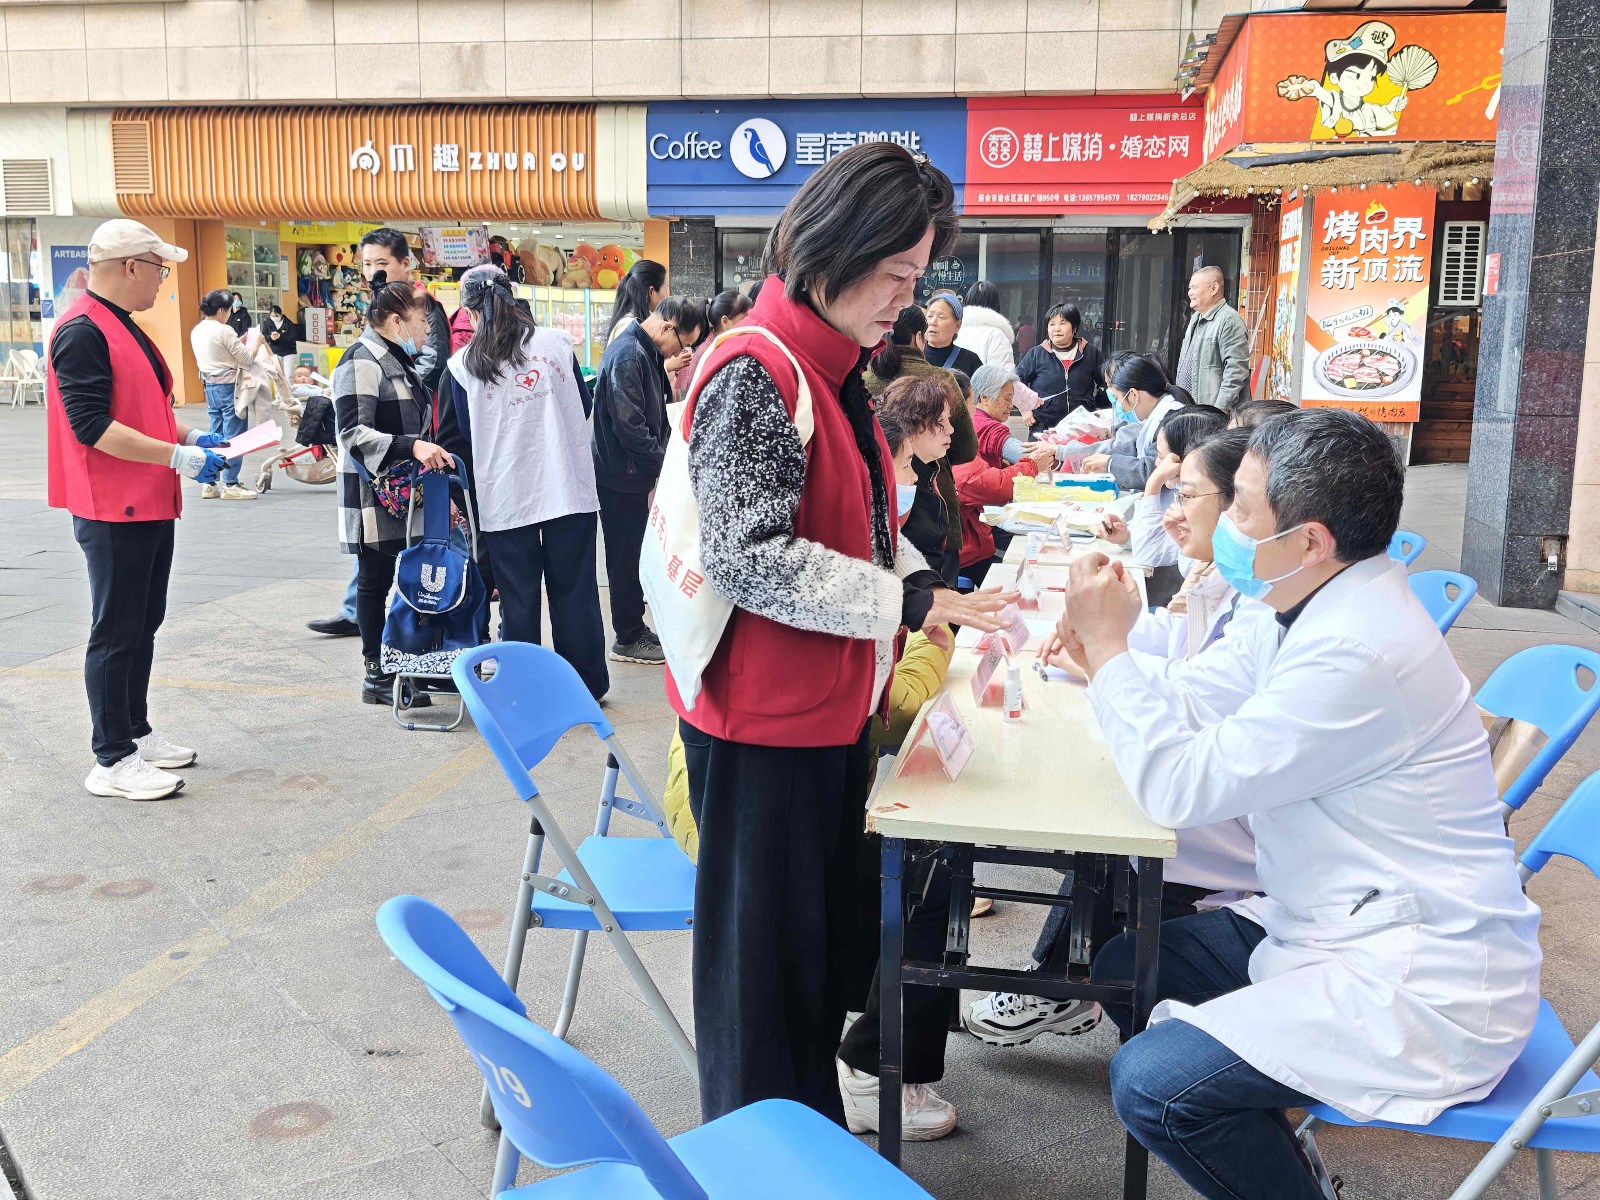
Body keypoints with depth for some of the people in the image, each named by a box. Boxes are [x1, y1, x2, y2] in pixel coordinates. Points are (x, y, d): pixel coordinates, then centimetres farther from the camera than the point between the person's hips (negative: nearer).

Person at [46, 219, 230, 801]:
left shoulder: (124, 328, 16)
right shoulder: (82, 332, -16)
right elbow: (91, 426, -23)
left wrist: (189, 437, 12)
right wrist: (177, 457, -24)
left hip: (149, 505, 10)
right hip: (112, 511, -10)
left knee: (142, 626, 17)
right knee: (115, 633, -3)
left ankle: (136, 731, 29)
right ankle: (113, 760, 6)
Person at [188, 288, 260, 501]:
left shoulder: (196, 331, 9)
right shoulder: (224, 331, -15)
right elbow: (247, 359, -12)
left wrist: (241, 341, 17)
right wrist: (255, 341, 5)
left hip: (210, 387, 8)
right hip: (229, 388, -8)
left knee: (216, 437, 13)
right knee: (233, 437, -3)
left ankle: (210, 484, 14)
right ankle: (230, 485, -1)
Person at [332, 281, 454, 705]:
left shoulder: (399, 361, 17)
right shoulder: (362, 362, -13)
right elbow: (354, 433, -23)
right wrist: (412, 447, -33)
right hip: (374, 497, -9)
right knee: (375, 579, 0)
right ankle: (377, 676, 8)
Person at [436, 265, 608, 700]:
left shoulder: (463, 366, -2)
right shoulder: (556, 343, 1)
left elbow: (455, 439, 4)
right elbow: (584, 407, 12)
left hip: (504, 497, -1)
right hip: (569, 486, 1)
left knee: (518, 599, 7)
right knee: (574, 591, 9)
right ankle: (586, 687, 18)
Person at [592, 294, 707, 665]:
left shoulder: (645, 352, 12)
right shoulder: (628, 356, -21)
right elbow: (629, 426, -25)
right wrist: (667, 464, -18)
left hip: (636, 474, 10)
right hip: (623, 478, -10)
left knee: (633, 557, 17)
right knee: (627, 559, 1)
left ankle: (634, 629, 28)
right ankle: (628, 639, 13)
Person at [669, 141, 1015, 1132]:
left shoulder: (837, 371, 11)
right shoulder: (755, 373, -20)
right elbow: (749, 557, -26)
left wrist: (933, 593, 4)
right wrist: (910, 602, -23)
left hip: (832, 706, 10)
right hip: (763, 720, -10)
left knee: (838, 928, 20)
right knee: (766, 952, 6)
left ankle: (817, 1134, 39)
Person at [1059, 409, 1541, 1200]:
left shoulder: (1361, 654, -28)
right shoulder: (1317, 609, 3)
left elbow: (1179, 786, -26)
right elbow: (1187, 705, 8)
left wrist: (1109, 646, -17)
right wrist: (1102, 656, -10)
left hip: (1418, 989, -10)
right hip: (1342, 928, 10)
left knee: (1150, 1085, -21)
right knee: (1125, 967, 14)